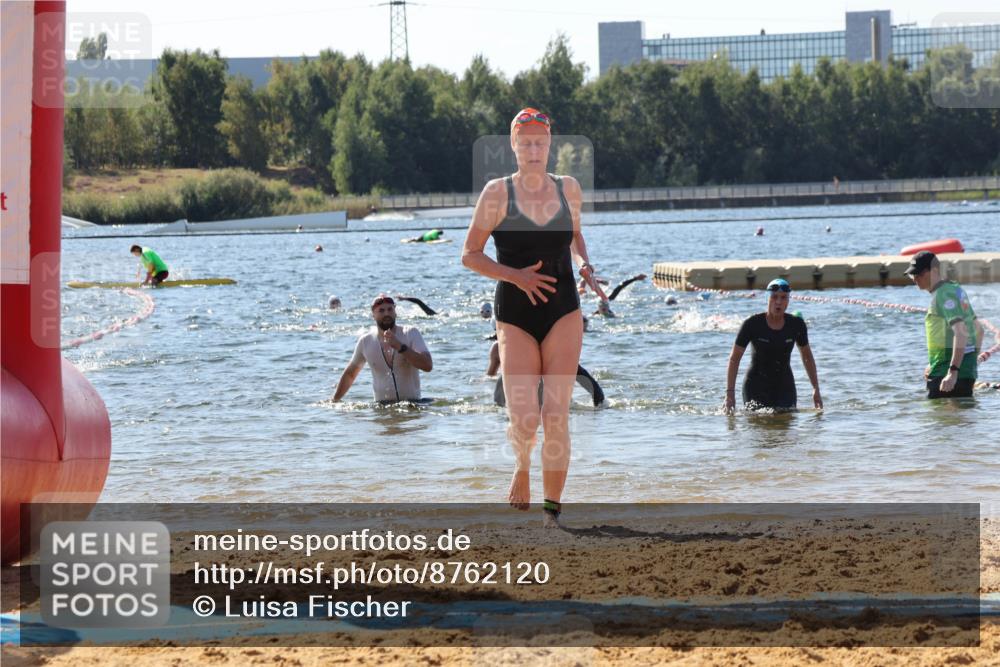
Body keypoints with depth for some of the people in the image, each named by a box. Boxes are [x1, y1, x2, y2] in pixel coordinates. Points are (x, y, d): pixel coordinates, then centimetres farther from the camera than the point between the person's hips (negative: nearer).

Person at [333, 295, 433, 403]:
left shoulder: (411, 334, 0)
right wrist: (334, 401, 22)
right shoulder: (365, 342, 7)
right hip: (382, 407, 2)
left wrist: (400, 347, -22)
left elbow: (428, 366, -14)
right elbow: (350, 374, 23)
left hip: (412, 404, -2)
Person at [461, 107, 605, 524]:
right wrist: (516, 276, -16)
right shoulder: (498, 193, -4)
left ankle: (552, 513, 3)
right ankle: (522, 467, 24)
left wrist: (584, 265, 4)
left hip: (564, 313, 2)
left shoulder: (569, 189, 6)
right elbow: (469, 255, -3)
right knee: (523, 421, -12)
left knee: (556, 415, -6)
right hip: (515, 316, -2)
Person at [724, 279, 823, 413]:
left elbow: (807, 356, 11)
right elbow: (734, 358, -7)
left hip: (785, 386, 2)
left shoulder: (796, 325, -4)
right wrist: (730, 392, -12)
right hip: (756, 387, -2)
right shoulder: (753, 324, -12)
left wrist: (816, 389, 8)